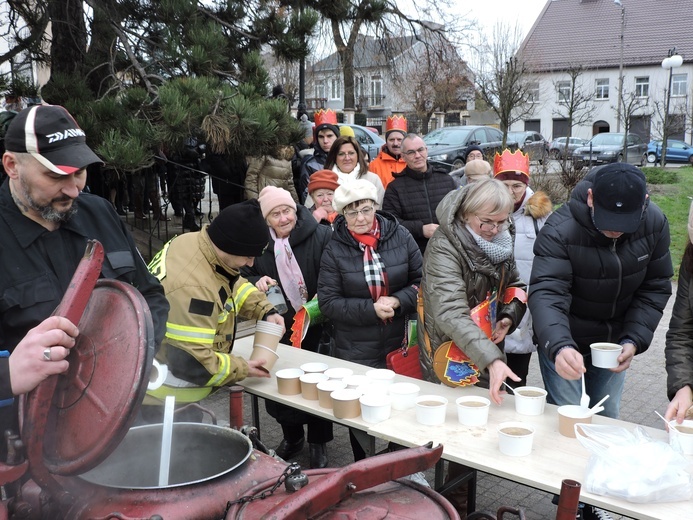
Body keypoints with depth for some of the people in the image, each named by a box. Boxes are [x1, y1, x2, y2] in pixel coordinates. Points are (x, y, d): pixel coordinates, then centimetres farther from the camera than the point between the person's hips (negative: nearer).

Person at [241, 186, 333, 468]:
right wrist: (256, 283, -11)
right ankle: (292, 437, 39)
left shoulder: (320, 235, -13)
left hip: (318, 324, -3)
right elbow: (244, 275, 11)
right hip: (280, 326, 3)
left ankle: (318, 443, 30)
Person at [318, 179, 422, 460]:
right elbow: (328, 302, -8)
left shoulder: (400, 237, -2)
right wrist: (372, 309, -19)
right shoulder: (335, 250, -6)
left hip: (400, 345, 1)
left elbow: (422, 280, 2)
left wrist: (397, 301, -16)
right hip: (355, 352, -1)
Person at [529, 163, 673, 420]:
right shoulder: (560, 230, -27)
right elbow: (546, 294, -34)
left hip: (614, 345, 4)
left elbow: (655, 288, -4)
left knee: (607, 419, 15)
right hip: (563, 344, -4)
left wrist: (634, 340, -15)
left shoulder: (655, 224, -12)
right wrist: (559, 347, -51)